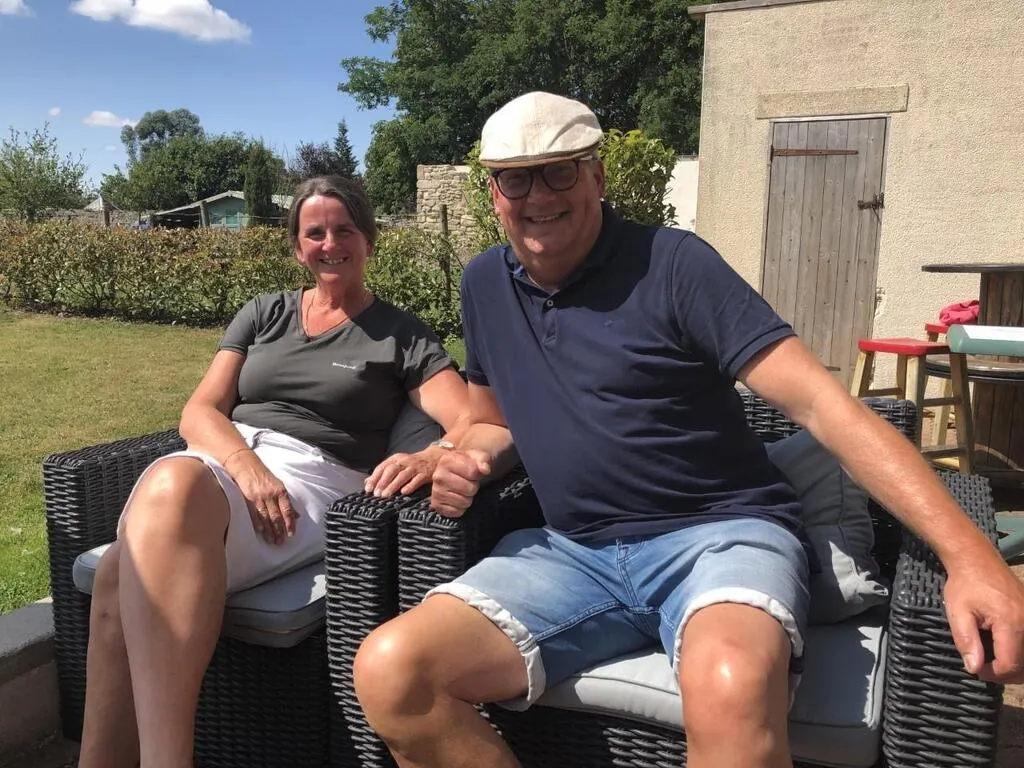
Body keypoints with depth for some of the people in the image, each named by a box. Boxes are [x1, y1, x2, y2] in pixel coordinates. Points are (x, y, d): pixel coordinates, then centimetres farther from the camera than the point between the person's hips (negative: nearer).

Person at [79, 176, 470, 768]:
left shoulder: (401, 336, 12)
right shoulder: (264, 314, 22)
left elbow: (472, 423, 0)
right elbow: (199, 411, 12)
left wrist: (432, 456, -25)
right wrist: (246, 467, -11)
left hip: (313, 479, -3)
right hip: (221, 460, 4)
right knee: (171, 484, -36)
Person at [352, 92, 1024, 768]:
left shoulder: (673, 263, -6)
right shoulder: (486, 283, 12)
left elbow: (820, 401, -12)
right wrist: (472, 459, 0)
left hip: (720, 533, -4)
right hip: (572, 553, 5)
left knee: (728, 690, -39)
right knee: (388, 671, -17)